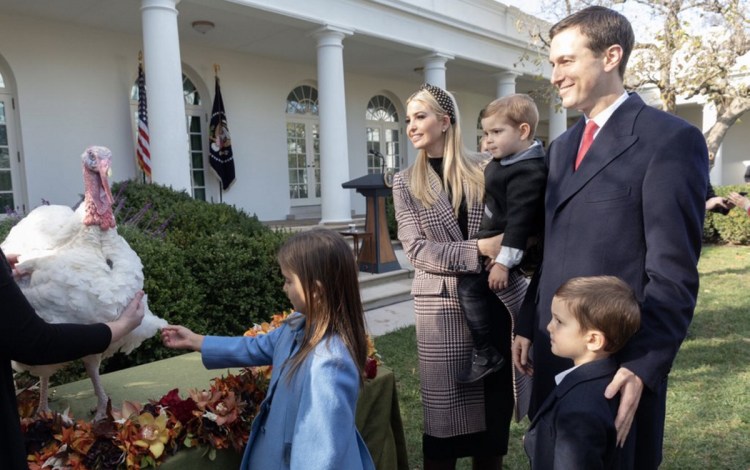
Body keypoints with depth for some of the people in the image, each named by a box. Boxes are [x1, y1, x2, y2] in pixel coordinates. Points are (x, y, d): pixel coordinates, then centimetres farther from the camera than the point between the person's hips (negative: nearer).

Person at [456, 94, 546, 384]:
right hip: (493, 234, 11)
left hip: (505, 240, -11)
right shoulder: (506, 160, 7)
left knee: (470, 285, -16)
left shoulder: (527, 171, -25)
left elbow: (519, 218, -29)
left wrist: (504, 261, -30)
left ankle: (485, 355, -5)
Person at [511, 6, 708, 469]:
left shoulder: (671, 138, -11)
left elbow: (674, 272, -16)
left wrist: (643, 365, -20)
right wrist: (527, 325, 11)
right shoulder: (563, 146, 12)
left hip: (619, 357, -6)